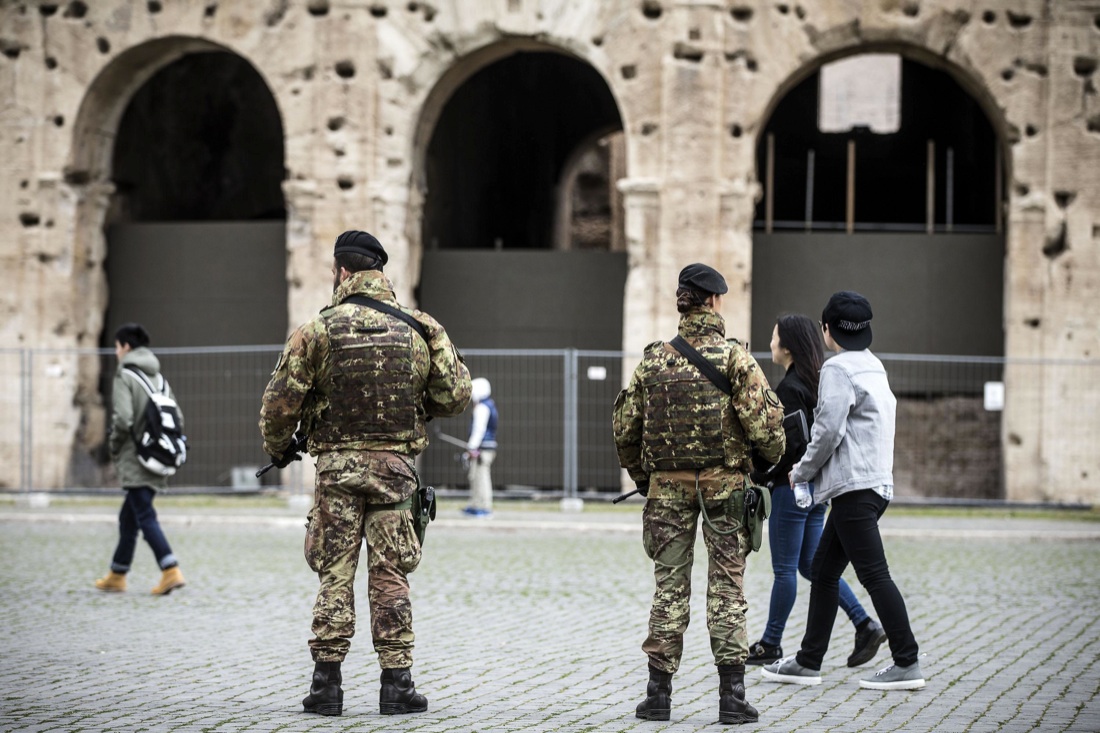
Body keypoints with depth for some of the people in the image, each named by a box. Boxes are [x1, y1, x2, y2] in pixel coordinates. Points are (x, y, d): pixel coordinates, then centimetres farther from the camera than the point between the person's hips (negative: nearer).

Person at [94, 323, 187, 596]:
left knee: (145, 517, -12)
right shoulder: (158, 377, 13)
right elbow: (178, 418, 12)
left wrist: (114, 446, -4)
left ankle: (171, 571, -24)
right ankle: (117, 576, 26)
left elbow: (122, 419, -20)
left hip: (134, 460, -8)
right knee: (128, 517, 18)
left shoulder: (124, 376, -9)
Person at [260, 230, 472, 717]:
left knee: (334, 574, 5)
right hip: (395, 464, 1)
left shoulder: (317, 330, -5)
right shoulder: (418, 329, 2)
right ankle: (396, 684, 4)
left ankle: (327, 683, 3)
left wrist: (277, 449, 14)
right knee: (390, 575, 5)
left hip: (336, 466, -1)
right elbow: (455, 396, 4)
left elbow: (280, 403, -5)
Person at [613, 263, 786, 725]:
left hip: (668, 485, 3)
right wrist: (770, 460, 5)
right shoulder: (733, 357, -8)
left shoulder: (653, 360, 3)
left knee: (669, 585, 8)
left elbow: (625, 427, 6)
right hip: (724, 481, -3)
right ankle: (731, 695, 1)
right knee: (726, 586, 3)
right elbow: (763, 420, -14)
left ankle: (659, 693, 7)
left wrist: (640, 475, 19)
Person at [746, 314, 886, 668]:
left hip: (792, 486, -9)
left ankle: (770, 644, 9)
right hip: (818, 485, 9)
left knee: (784, 568, 0)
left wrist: (759, 476, -13)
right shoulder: (817, 383, 12)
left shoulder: (789, 389, -16)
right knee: (811, 563, 14)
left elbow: (789, 443, -21)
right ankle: (865, 625, 5)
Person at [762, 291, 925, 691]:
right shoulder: (873, 366, 17)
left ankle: (907, 664, -9)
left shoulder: (838, 368, -11)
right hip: (877, 482, 10)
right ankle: (808, 661, 16)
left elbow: (829, 431, -17)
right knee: (823, 569, 13)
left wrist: (801, 471, -2)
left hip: (854, 485, -10)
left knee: (874, 574, -9)